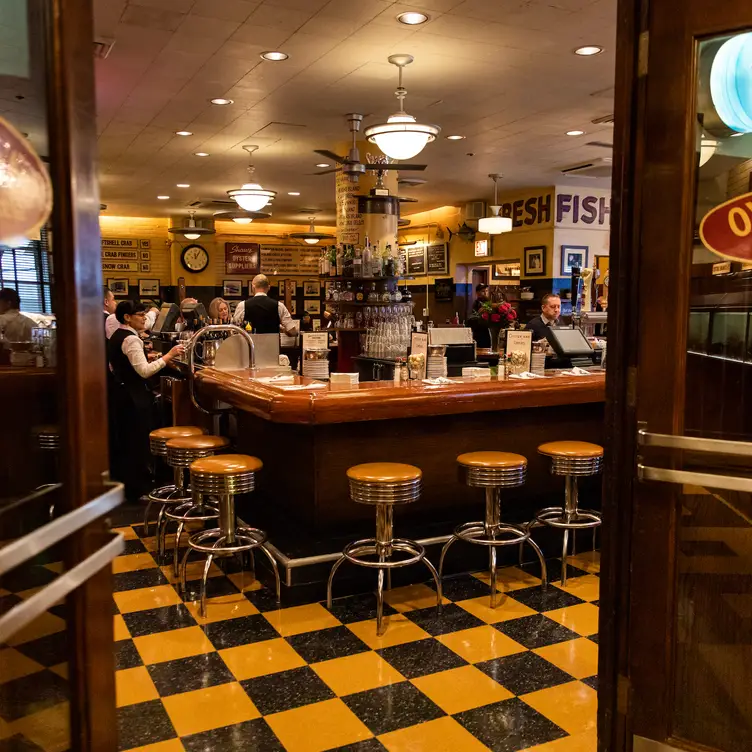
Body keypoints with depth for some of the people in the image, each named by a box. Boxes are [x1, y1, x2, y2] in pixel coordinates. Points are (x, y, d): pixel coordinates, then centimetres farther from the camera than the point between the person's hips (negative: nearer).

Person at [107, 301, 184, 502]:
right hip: (133, 396, -10)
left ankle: (122, 484, 29)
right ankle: (136, 490, 7)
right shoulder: (131, 339, -19)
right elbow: (144, 371, -28)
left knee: (125, 441, 18)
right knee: (138, 442, -1)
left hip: (121, 392, 10)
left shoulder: (116, 336, 12)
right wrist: (168, 355, -27)